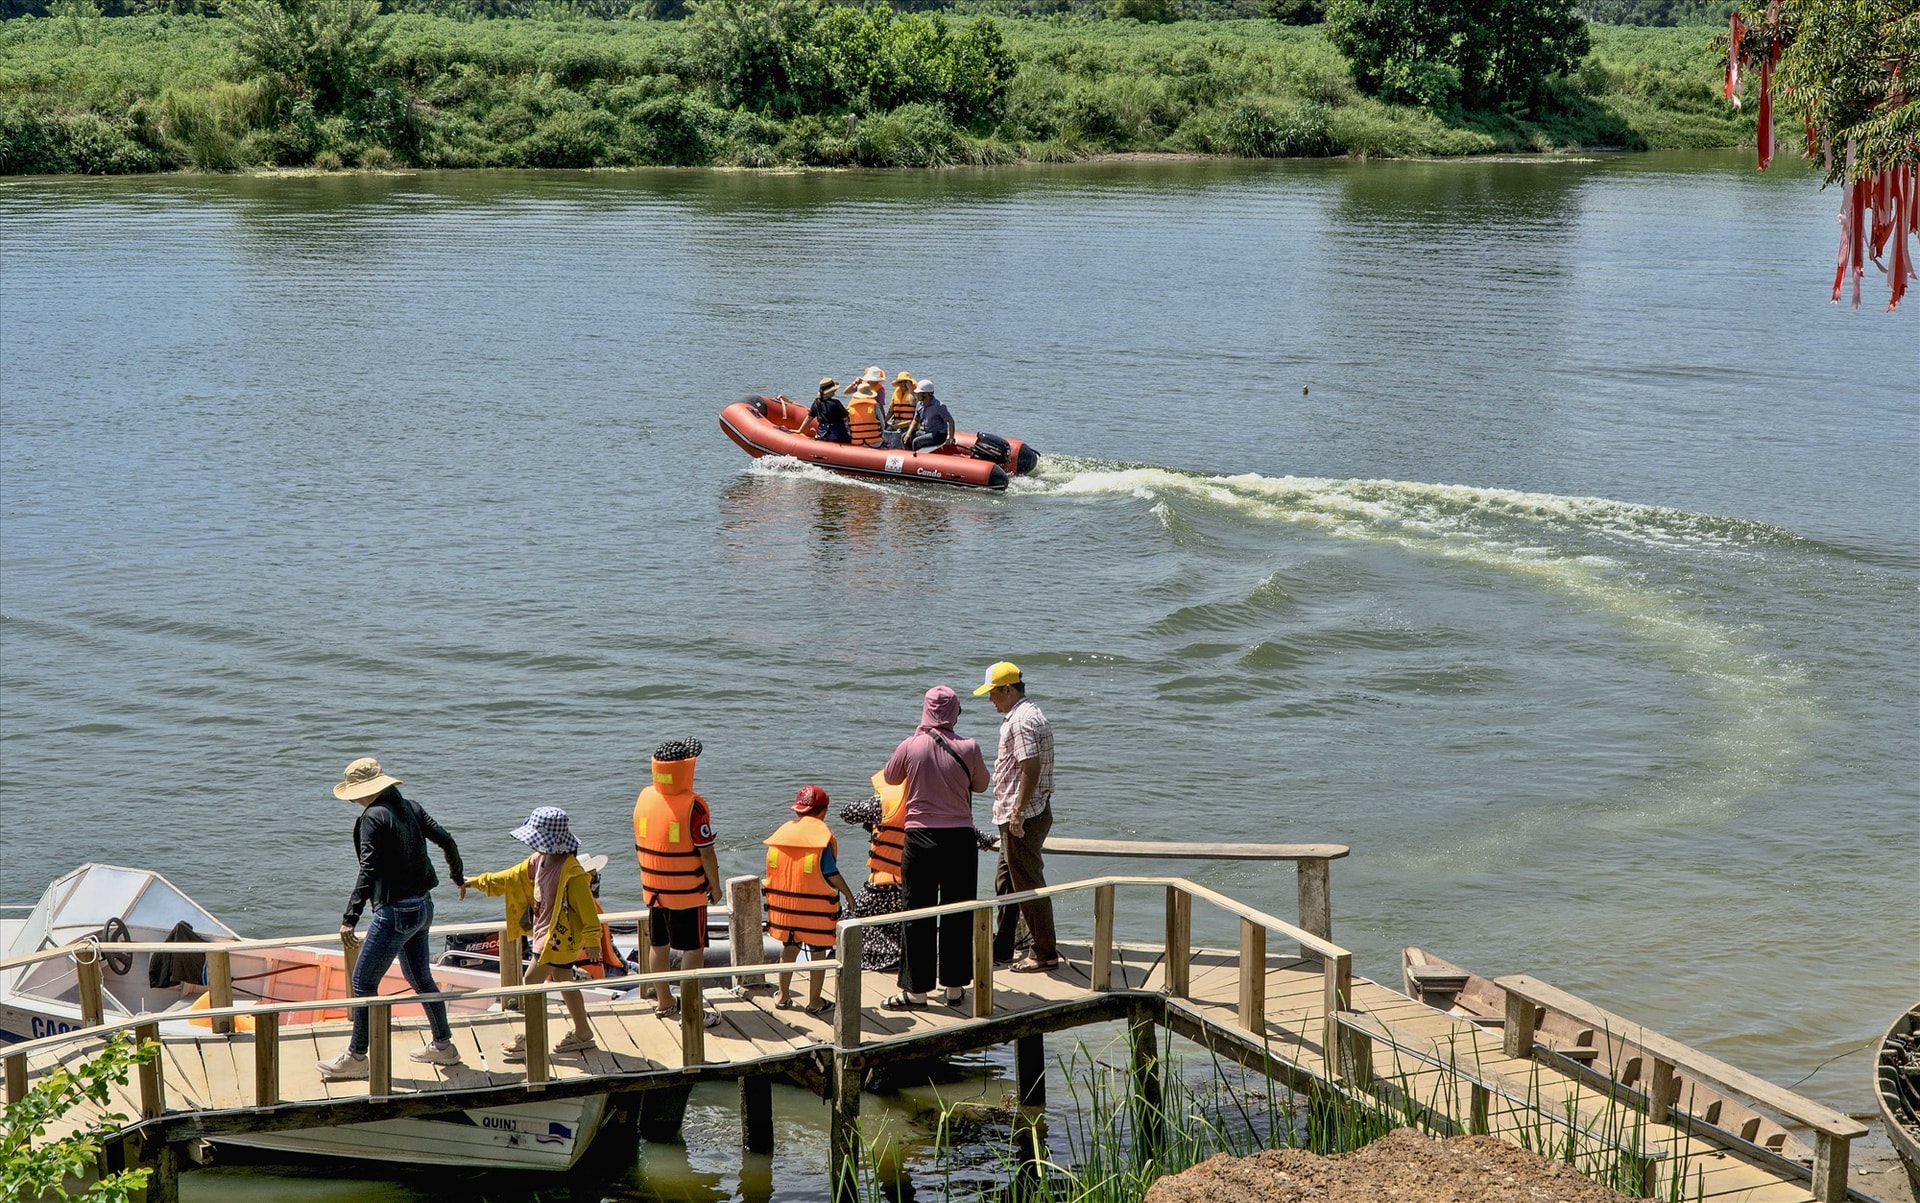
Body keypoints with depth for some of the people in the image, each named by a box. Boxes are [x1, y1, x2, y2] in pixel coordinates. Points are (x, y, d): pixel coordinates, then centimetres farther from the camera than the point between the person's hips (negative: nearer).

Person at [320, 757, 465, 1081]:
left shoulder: (373, 818, -17)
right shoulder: (411, 809, 6)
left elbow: (369, 871, -25)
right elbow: (446, 841, 9)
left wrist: (349, 918, -29)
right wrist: (459, 877, 27)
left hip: (395, 912, -9)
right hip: (423, 907, 9)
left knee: (363, 982, 1)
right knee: (420, 978, 22)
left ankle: (356, 1057, 7)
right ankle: (443, 1046, 30)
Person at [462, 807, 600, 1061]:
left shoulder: (571, 870, -22)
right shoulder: (537, 862, 5)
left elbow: (586, 905, -19)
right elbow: (511, 878, 17)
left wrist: (592, 938, -19)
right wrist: (477, 882, 18)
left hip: (561, 934, -9)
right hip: (546, 932, 9)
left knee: (532, 979, -7)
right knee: (563, 979, 15)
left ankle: (531, 1039, 1)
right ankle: (582, 1033, 26)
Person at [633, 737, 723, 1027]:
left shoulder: (644, 798, -2)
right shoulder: (693, 807, -21)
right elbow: (706, 853, -17)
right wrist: (715, 886, -6)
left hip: (653, 890, 6)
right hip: (689, 893, -6)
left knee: (658, 945, 16)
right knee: (693, 949, 1)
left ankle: (664, 1002, 29)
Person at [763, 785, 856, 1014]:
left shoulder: (783, 831, 2)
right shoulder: (822, 835, -13)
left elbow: (773, 867, 6)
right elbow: (831, 873, -14)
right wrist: (848, 894, 0)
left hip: (784, 902, 5)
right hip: (815, 907, -5)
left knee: (789, 948, 21)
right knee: (818, 952, 7)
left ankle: (783, 996, 28)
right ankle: (814, 1002, 10)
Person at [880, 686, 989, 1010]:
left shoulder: (911, 746, -8)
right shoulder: (968, 749, -8)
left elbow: (890, 777, 10)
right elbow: (981, 785, 9)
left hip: (921, 838, -1)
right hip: (960, 838, 1)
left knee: (918, 915, 6)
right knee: (958, 913, 11)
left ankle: (917, 990, 10)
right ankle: (954, 986, 17)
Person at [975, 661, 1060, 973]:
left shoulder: (1021, 721, -17)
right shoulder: (1028, 715, 16)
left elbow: (1031, 768, -25)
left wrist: (1018, 813, -24)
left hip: (1024, 816, -11)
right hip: (1015, 816, 11)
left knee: (1028, 884, -4)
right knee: (1006, 881, 17)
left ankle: (1045, 953, 3)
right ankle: (1002, 950, 24)